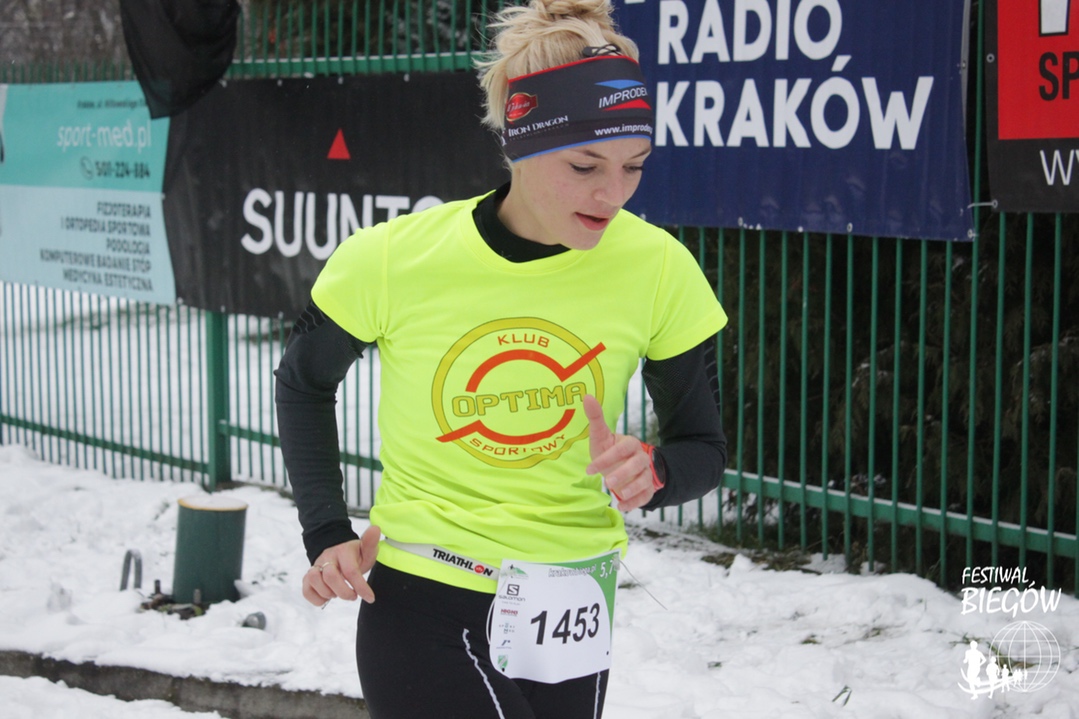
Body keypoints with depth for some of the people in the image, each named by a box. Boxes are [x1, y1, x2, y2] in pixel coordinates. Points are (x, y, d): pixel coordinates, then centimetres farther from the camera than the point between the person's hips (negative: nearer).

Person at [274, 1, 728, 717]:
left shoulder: (657, 268, -11)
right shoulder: (393, 261, -14)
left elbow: (704, 447, 1)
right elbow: (305, 382, 7)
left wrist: (650, 470, -22)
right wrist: (328, 535, 0)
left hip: (567, 613, 3)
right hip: (419, 604, -3)